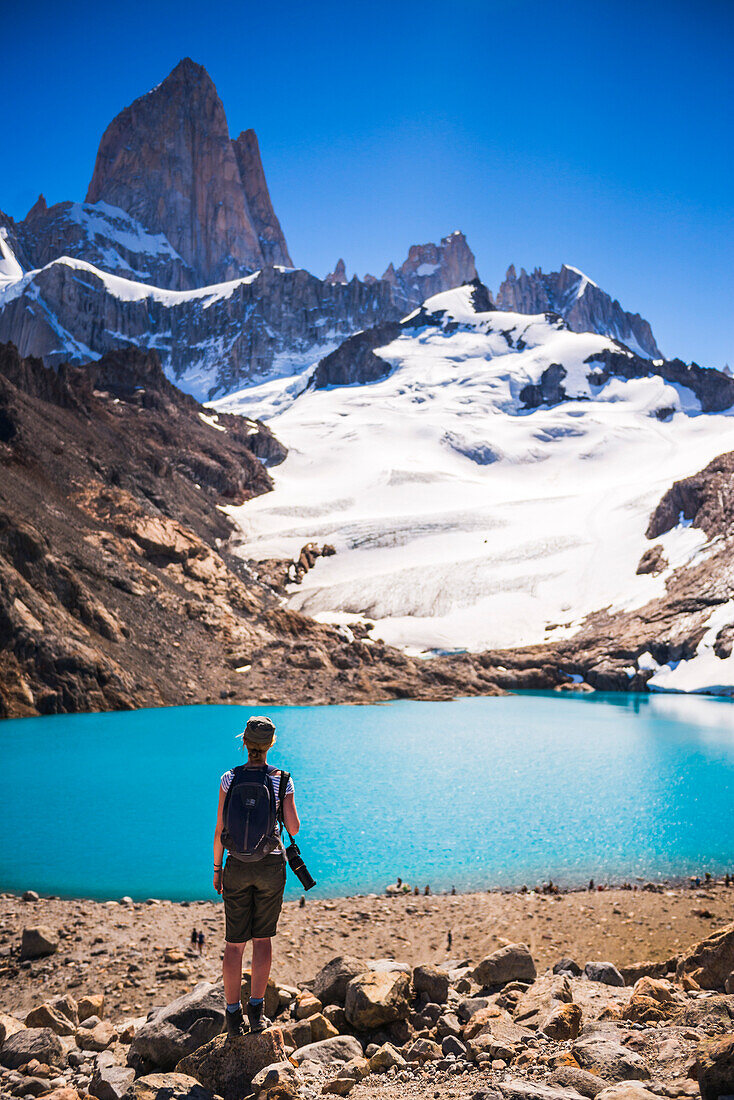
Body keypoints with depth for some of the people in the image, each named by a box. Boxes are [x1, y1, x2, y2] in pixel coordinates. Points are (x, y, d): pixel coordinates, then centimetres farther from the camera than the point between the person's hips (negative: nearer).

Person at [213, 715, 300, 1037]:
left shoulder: (229, 779, -7)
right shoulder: (282, 780, -9)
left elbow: (219, 830, -4)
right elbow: (294, 828, -7)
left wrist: (217, 868, 8)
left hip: (237, 866, 1)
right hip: (270, 865, 0)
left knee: (234, 942, 9)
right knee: (262, 937, 13)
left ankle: (233, 1015, 11)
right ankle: (256, 1010, 9)